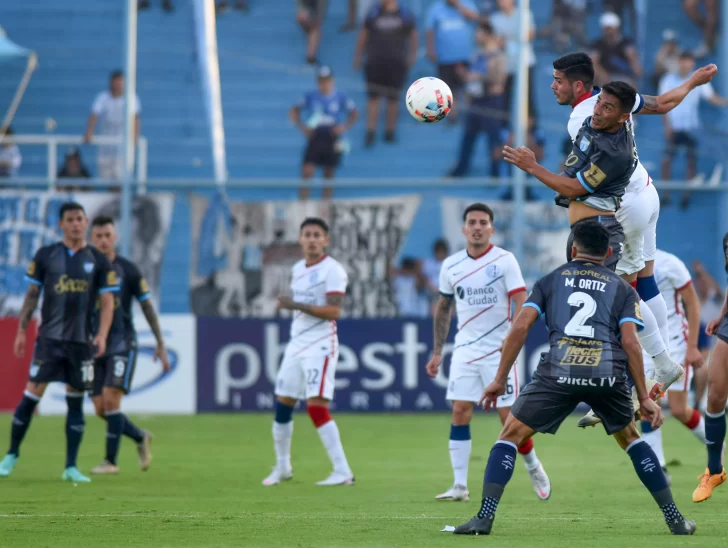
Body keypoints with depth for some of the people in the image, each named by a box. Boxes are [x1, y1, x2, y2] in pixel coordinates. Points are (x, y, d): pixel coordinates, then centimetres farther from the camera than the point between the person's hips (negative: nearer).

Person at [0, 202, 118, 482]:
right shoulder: (45, 255, 3)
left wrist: (102, 335, -11)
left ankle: (71, 467, 6)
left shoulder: (98, 260, 4)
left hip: (81, 341, 1)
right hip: (49, 336, -1)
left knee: (76, 400, 3)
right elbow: (32, 295, 8)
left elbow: (107, 302, 3)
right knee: (32, 393, -7)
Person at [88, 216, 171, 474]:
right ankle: (141, 438, 26)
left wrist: (161, 344, 4)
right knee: (101, 409, 1)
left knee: (111, 398, -17)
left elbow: (147, 306, 5)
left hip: (122, 343, -3)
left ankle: (111, 460, -8)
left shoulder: (127, 269, -1)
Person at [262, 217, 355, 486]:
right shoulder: (298, 269, 15)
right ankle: (282, 467, 24)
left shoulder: (332, 270, -10)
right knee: (282, 404, 9)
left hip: (320, 346, -8)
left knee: (317, 407, -17)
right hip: (297, 344, 8)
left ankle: (342, 472, -14)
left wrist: (296, 305, -22)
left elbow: (333, 311, -20)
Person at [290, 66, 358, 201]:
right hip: (315, 138, 0)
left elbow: (354, 113, 5)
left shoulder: (340, 98, -1)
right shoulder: (311, 97, 1)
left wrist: (345, 127, -9)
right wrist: (302, 127, -4)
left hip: (332, 138, 0)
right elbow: (295, 111, 9)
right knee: (307, 171, -12)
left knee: (329, 174, 7)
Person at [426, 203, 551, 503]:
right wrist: (437, 351, 15)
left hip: (499, 351, -4)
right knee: (460, 413, -6)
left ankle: (533, 466, 22)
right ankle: (460, 486, -4)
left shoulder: (505, 261, -7)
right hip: (465, 351, 4)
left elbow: (522, 303, -13)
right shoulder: (451, 265, 6)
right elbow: (443, 308, 18)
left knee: (509, 416, -3)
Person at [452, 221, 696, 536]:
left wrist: (500, 379, 13)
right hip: (607, 374, 2)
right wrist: (644, 398, 9)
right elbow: (630, 341, 7)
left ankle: (484, 518, -5)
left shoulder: (550, 281, 21)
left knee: (510, 435, 10)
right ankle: (676, 521, 23)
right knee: (630, 439, 25)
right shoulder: (622, 289, 21)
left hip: (559, 371, -2)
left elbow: (520, 327, 9)